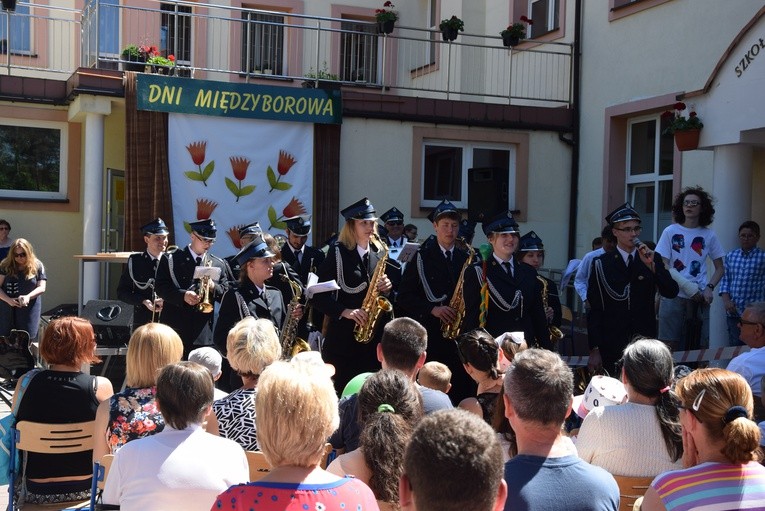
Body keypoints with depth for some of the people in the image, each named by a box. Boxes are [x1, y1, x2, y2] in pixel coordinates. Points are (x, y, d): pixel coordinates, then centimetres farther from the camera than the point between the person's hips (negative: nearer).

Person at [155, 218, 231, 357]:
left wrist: (213, 287, -10)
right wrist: (183, 295, -18)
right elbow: (160, 288, -3)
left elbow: (226, 296, 10)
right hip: (176, 329, -2)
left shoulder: (219, 264, 12)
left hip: (204, 333, 2)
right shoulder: (171, 260, 4)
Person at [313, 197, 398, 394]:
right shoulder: (338, 253, -4)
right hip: (344, 333, -4)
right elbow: (319, 295, -7)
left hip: (376, 333, 5)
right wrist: (345, 311, -18)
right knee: (343, 389, -1)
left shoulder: (380, 253, 11)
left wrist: (388, 287, -3)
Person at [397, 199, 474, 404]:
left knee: (461, 390, -2)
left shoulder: (467, 258, 12)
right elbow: (404, 296, -1)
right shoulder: (420, 257, 3)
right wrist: (432, 309, -12)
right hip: (428, 334, -3)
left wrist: (467, 305, -5)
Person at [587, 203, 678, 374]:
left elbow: (671, 292, -2)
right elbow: (594, 309, 0)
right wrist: (594, 349, -4)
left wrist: (652, 265, -15)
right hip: (612, 345, -1)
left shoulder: (653, 259, 8)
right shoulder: (602, 264, 2)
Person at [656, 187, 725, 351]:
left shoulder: (709, 235, 7)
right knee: (670, 346, -1)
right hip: (673, 296, -1)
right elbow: (663, 266, -2)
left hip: (699, 298, 1)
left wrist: (709, 288, -6)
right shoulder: (671, 232, 4)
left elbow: (720, 268, 13)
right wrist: (687, 286, -12)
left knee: (700, 346, 0)